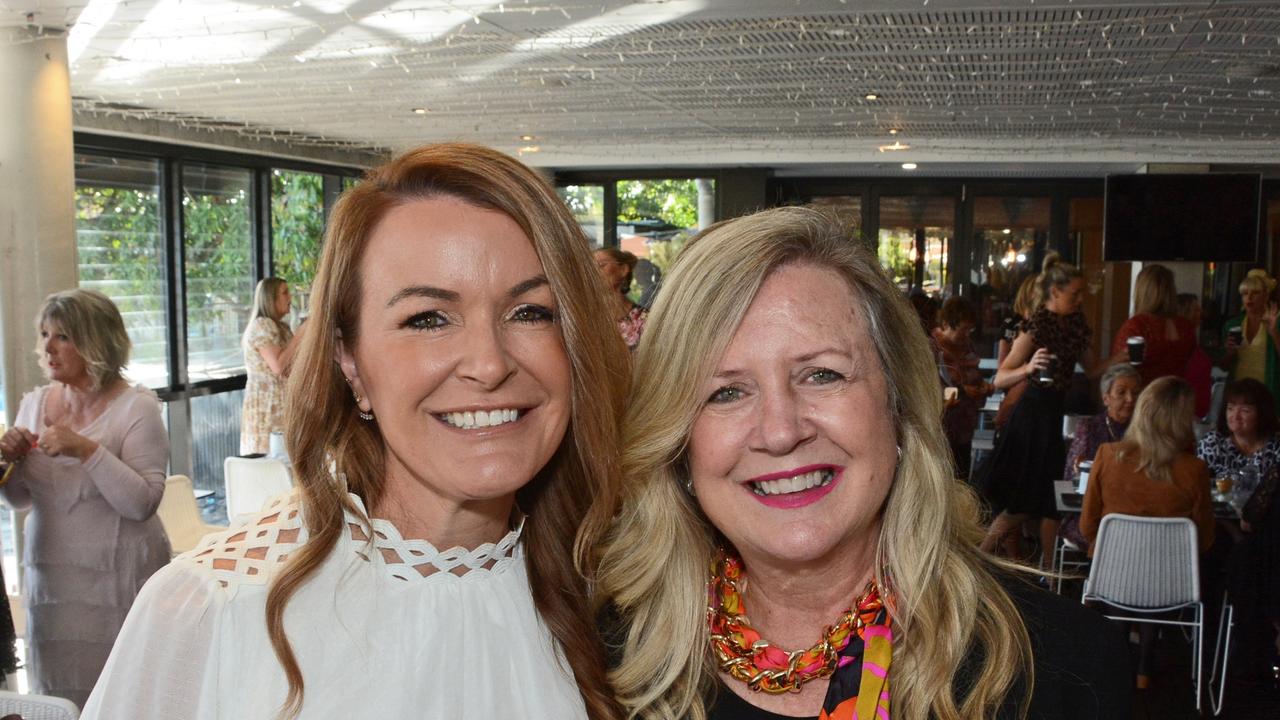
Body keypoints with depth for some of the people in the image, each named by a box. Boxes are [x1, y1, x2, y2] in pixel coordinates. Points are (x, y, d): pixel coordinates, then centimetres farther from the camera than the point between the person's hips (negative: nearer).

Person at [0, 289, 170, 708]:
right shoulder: (35, 403, 6)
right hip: (47, 575, 5)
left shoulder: (135, 407, -10)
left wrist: (88, 450, -25)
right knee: (56, 697, 14)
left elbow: (142, 503, -17)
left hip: (114, 580, -5)